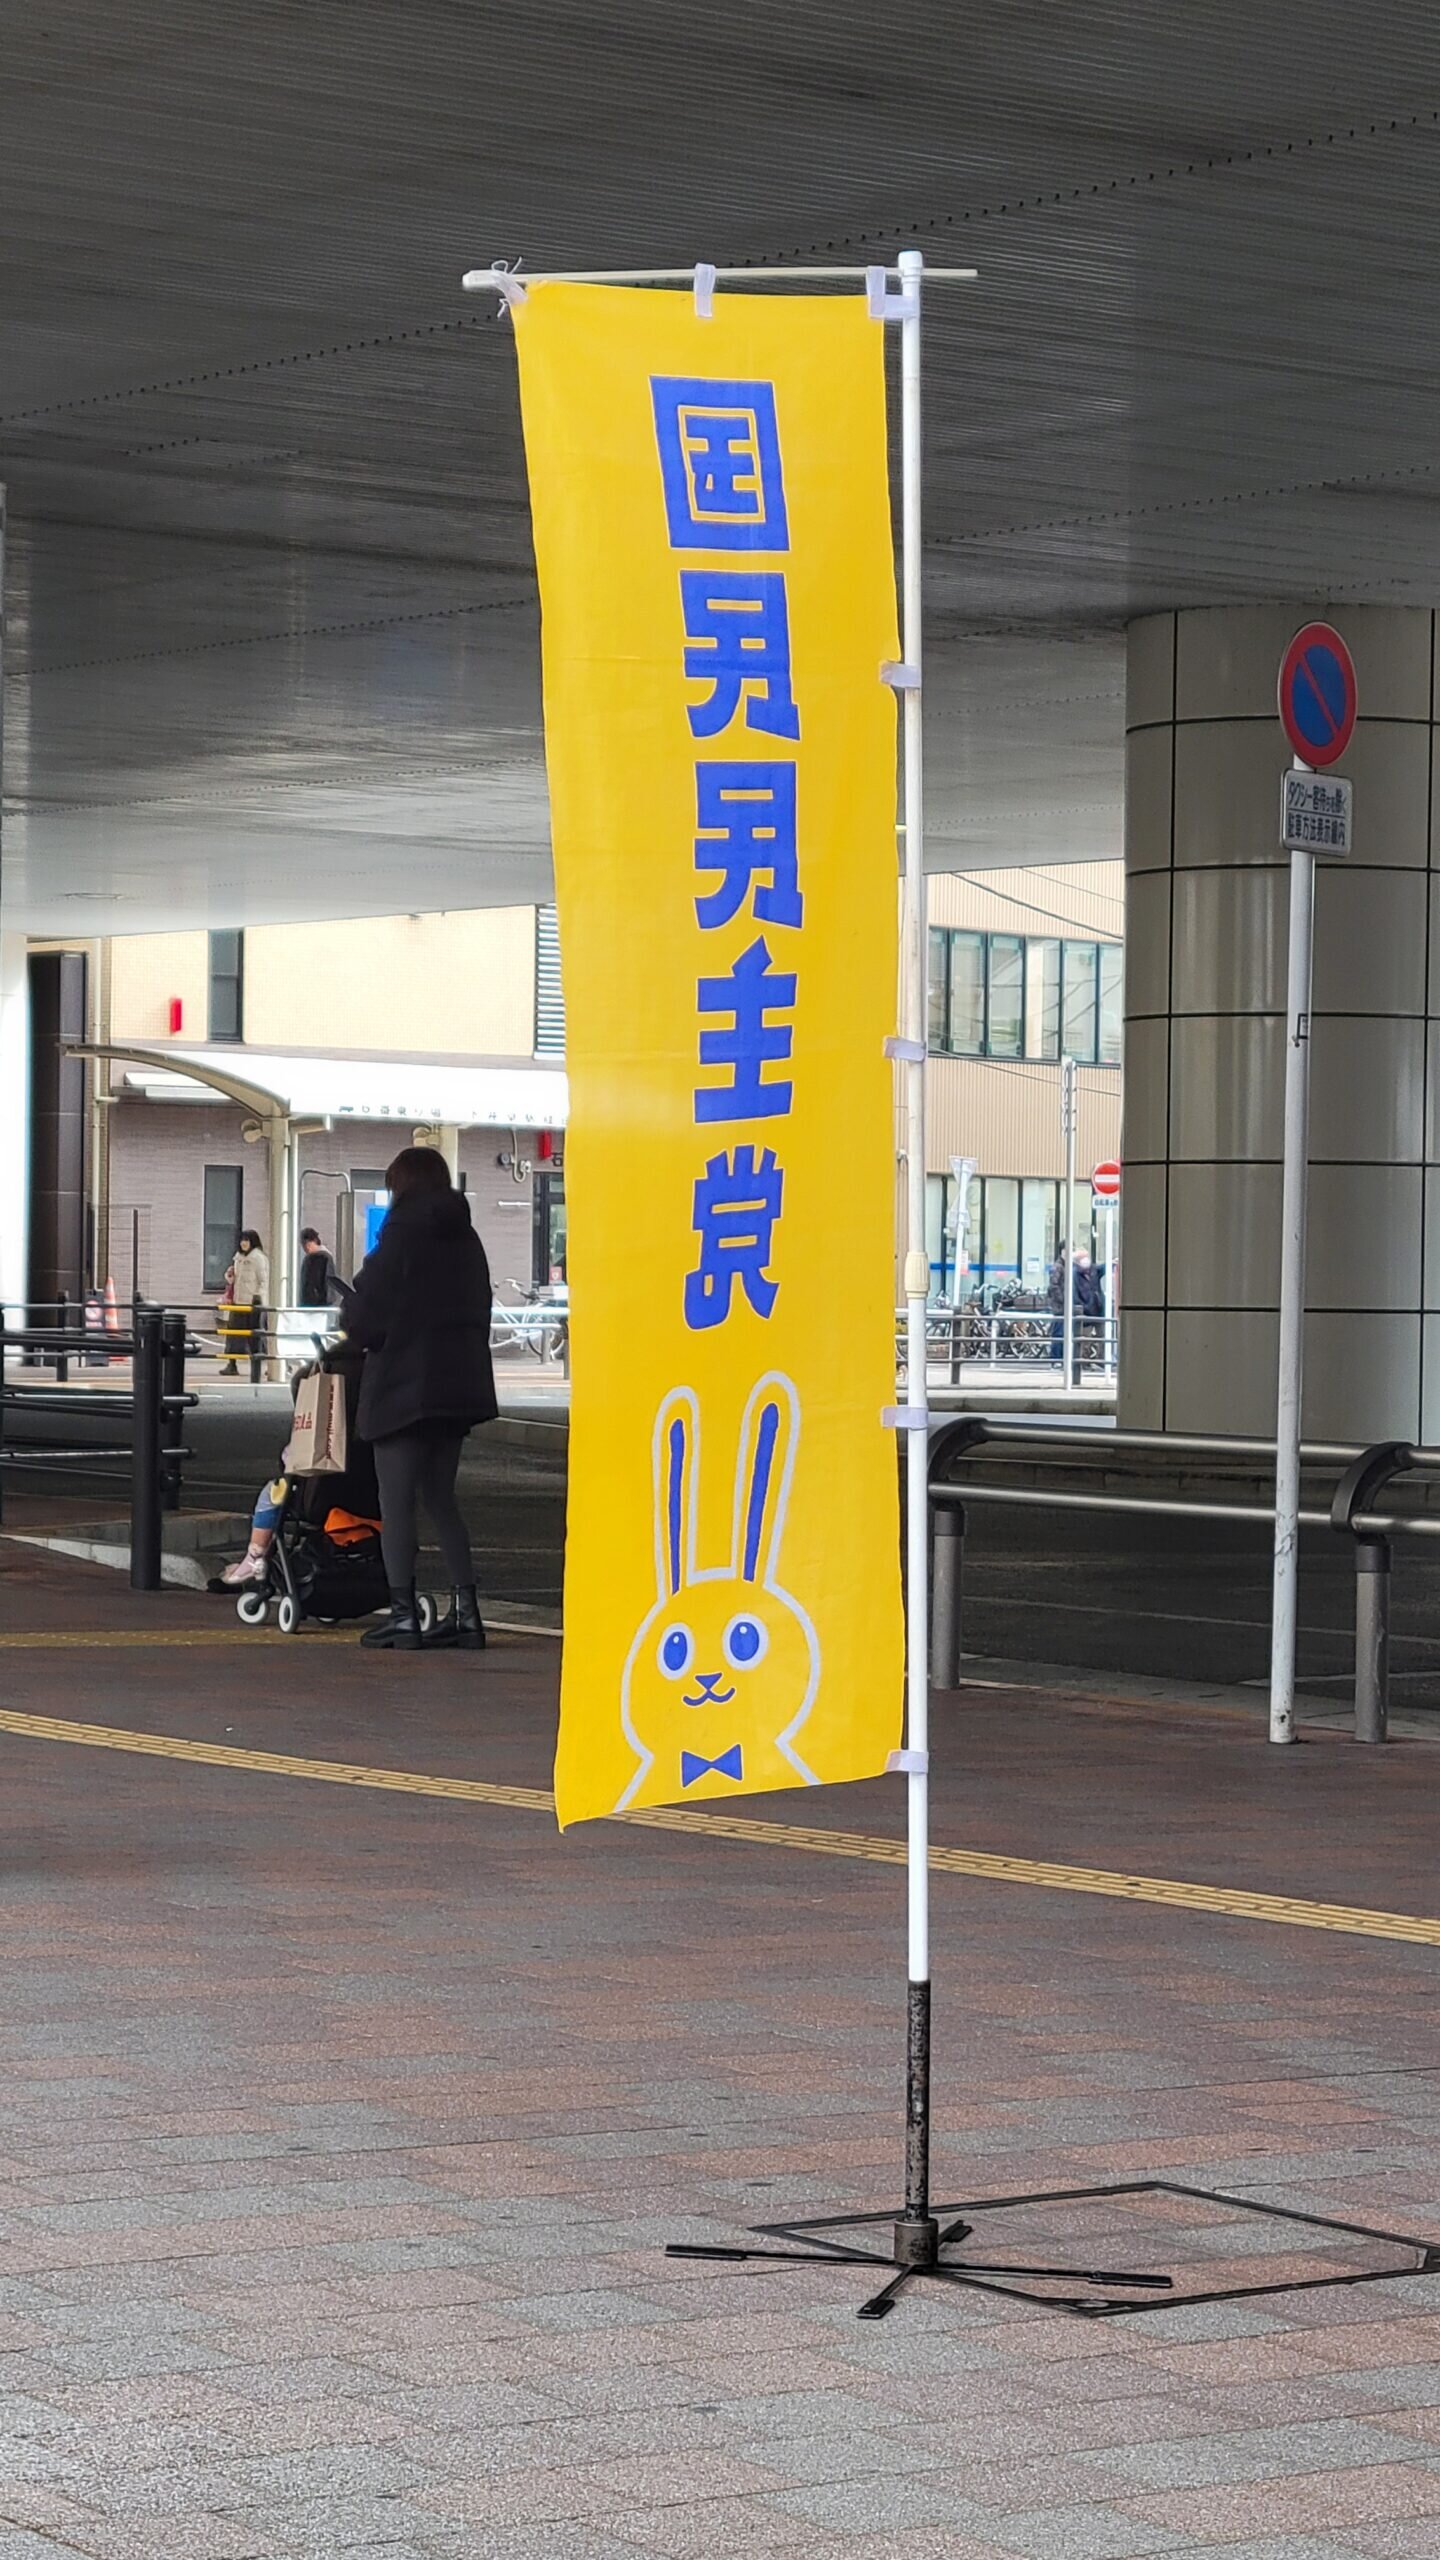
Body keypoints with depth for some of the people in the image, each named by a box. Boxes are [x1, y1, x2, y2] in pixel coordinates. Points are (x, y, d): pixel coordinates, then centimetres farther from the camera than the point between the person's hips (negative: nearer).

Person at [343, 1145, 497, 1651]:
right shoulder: (466, 1239, 11)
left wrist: (360, 1333, 10)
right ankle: (465, 1609, 7)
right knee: (440, 1497, 14)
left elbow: (366, 1313, -13)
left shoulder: (402, 1234, -11)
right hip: (459, 1383, 7)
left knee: (396, 1503, -2)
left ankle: (403, 1614, -4)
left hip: (403, 1382, -7)